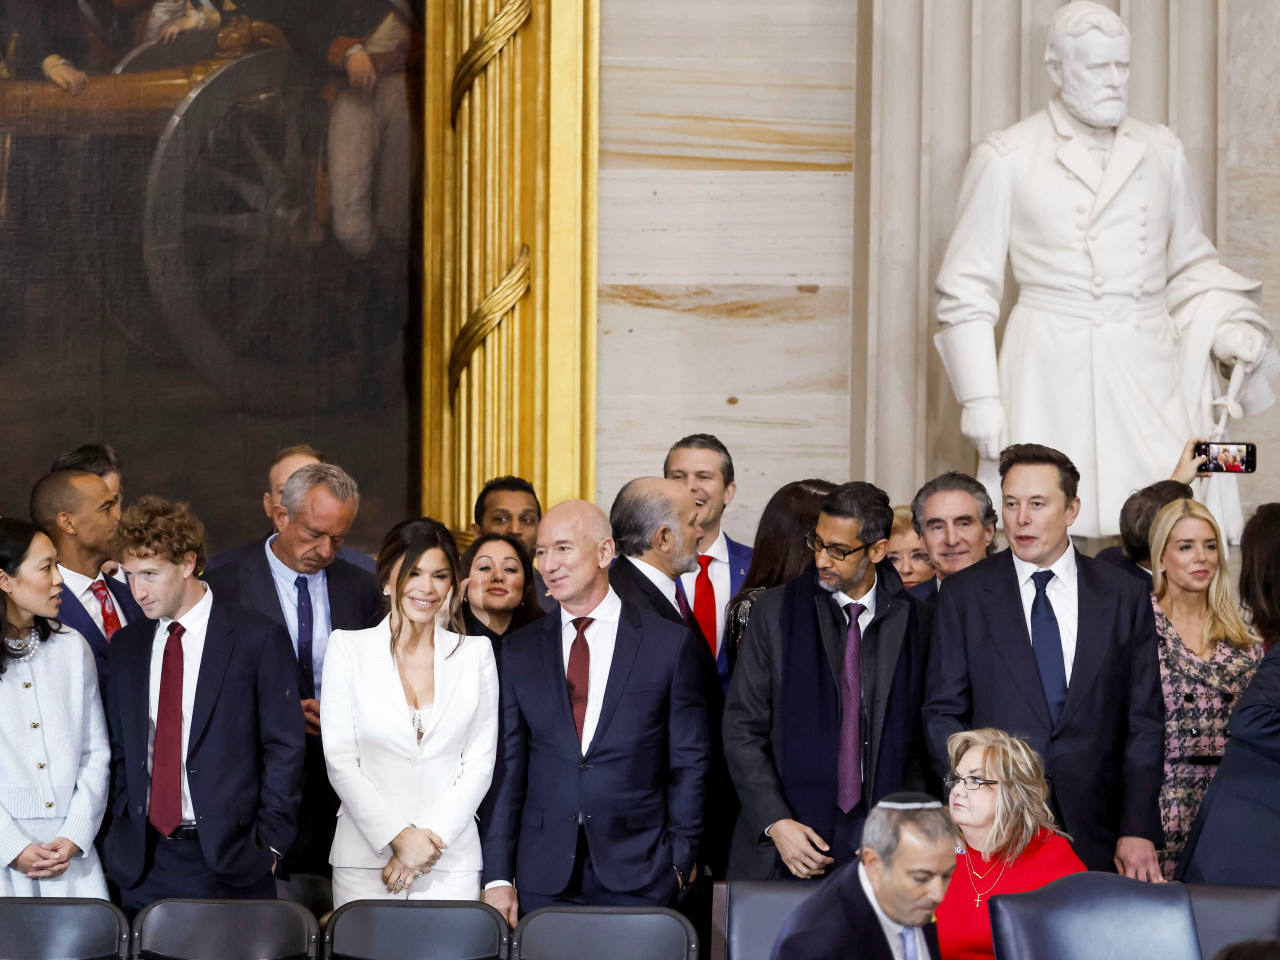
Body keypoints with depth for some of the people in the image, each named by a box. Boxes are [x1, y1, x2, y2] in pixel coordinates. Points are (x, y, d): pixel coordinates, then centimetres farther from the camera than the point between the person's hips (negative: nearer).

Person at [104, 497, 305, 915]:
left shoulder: (260, 639, -4)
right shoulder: (126, 645, 12)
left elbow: (285, 748, -4)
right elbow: (120, 750, 16)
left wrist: (268, 845, -7)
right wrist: (121, 836, 5)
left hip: (229, 863, -4)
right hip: (144, 862, 4)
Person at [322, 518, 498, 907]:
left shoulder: (475, 653, 8)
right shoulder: (348, 648, 4)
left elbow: (480, 761, 4)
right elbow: (340, 761, -1)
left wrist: (432, 838, -8)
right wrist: (397, 837, -11)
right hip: (364, 858, -1)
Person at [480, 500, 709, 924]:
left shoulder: (671, 644, 1)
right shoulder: (520, 650, 8)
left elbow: (689, 764, 3)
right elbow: (506, 766, 6)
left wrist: (679, 862, -3)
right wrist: (498, 877, 0)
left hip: (637, 877, -2)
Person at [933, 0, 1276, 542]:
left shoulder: (1162, 155, 14)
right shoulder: (1005, 161, 2)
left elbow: (1191, 266, 23)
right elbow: (968, 287, 3)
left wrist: (1228, 328, 4)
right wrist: (978, 397, -3)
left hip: (1148, 374, 3)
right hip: (1051, 377, -3)